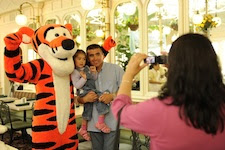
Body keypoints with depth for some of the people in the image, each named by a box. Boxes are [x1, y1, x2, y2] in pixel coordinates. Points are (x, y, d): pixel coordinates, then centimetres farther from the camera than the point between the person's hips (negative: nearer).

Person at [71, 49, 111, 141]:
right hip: (84, 91, -8)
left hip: (92, 90, 8)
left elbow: (94, 79, 19)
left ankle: (83, 129, 27)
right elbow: (77, 85, -14)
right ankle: (100, 122, -16)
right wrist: (83, 78, -22)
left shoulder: (87, 68, 14)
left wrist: (94, 72, 1)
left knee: (88, 108, 12)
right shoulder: (75, 72, -6)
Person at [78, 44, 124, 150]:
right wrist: (85, 99, -11)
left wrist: (112, 96, -16)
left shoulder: (116, 69, 2)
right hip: (94, 123, 3)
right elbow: (78, 99, 11)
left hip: (112, 122, -2)